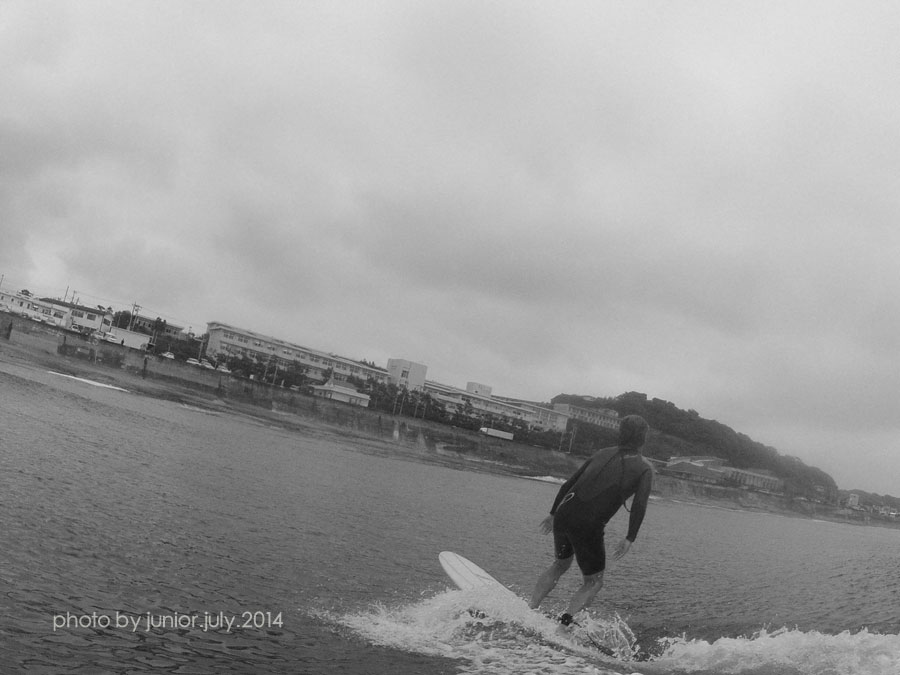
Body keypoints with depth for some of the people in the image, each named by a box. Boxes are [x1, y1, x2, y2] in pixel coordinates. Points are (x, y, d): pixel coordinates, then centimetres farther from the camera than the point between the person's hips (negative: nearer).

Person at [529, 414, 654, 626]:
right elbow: (639, 504, -11)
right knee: (594, 582, 15)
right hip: (589, 527, -5)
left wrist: (553, 513, 25)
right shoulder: (644, 468, 4)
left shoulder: (602, 454, 17)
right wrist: (630, 538, -9)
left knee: (560, 565, 29)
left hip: (564, 515, 5)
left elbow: (568, 484, 17)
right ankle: (566, 619, -9)